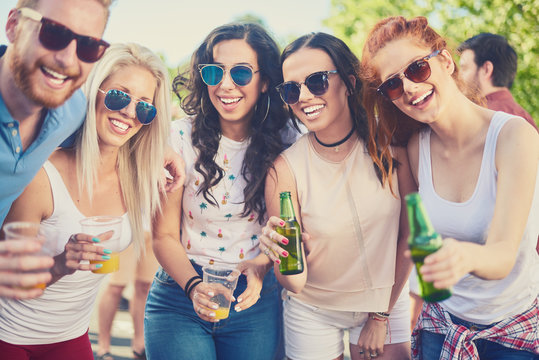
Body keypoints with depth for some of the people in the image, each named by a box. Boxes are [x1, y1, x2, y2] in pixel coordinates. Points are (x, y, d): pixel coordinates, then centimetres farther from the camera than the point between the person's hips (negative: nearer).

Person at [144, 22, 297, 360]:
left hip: (255, 301, 2)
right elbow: (165, 235, -6)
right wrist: (194, 287, -21)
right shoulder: (181, 138, -10)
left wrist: (261, 267, -15)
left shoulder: (283, 142, -6)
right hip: (180, 297, -1)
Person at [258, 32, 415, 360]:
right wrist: (283, 259, -39)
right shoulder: (285, 167, -20)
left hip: (387, 304, 1)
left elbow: (410, 233, -6)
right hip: (314, 314, -1)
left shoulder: (390, 143, -15)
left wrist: (381, 316, -3)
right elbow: (295, 284, -18)